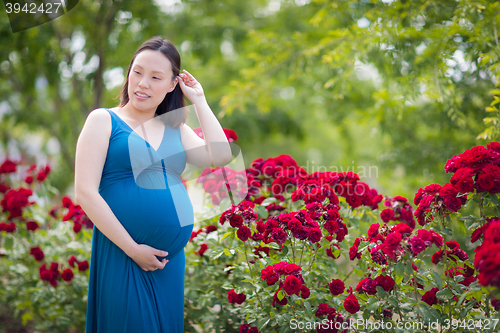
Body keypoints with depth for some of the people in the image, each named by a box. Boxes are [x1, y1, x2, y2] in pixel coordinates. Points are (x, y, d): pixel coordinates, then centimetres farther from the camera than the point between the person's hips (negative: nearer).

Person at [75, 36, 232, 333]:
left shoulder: (176, 129, 14)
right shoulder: (104, 120, 0)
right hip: (122, 253, -5)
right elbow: (85, 192, -9)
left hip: (172, 257, 5)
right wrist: (132, 248, -13)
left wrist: (199, 100, 4)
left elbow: (221, 156, -2)